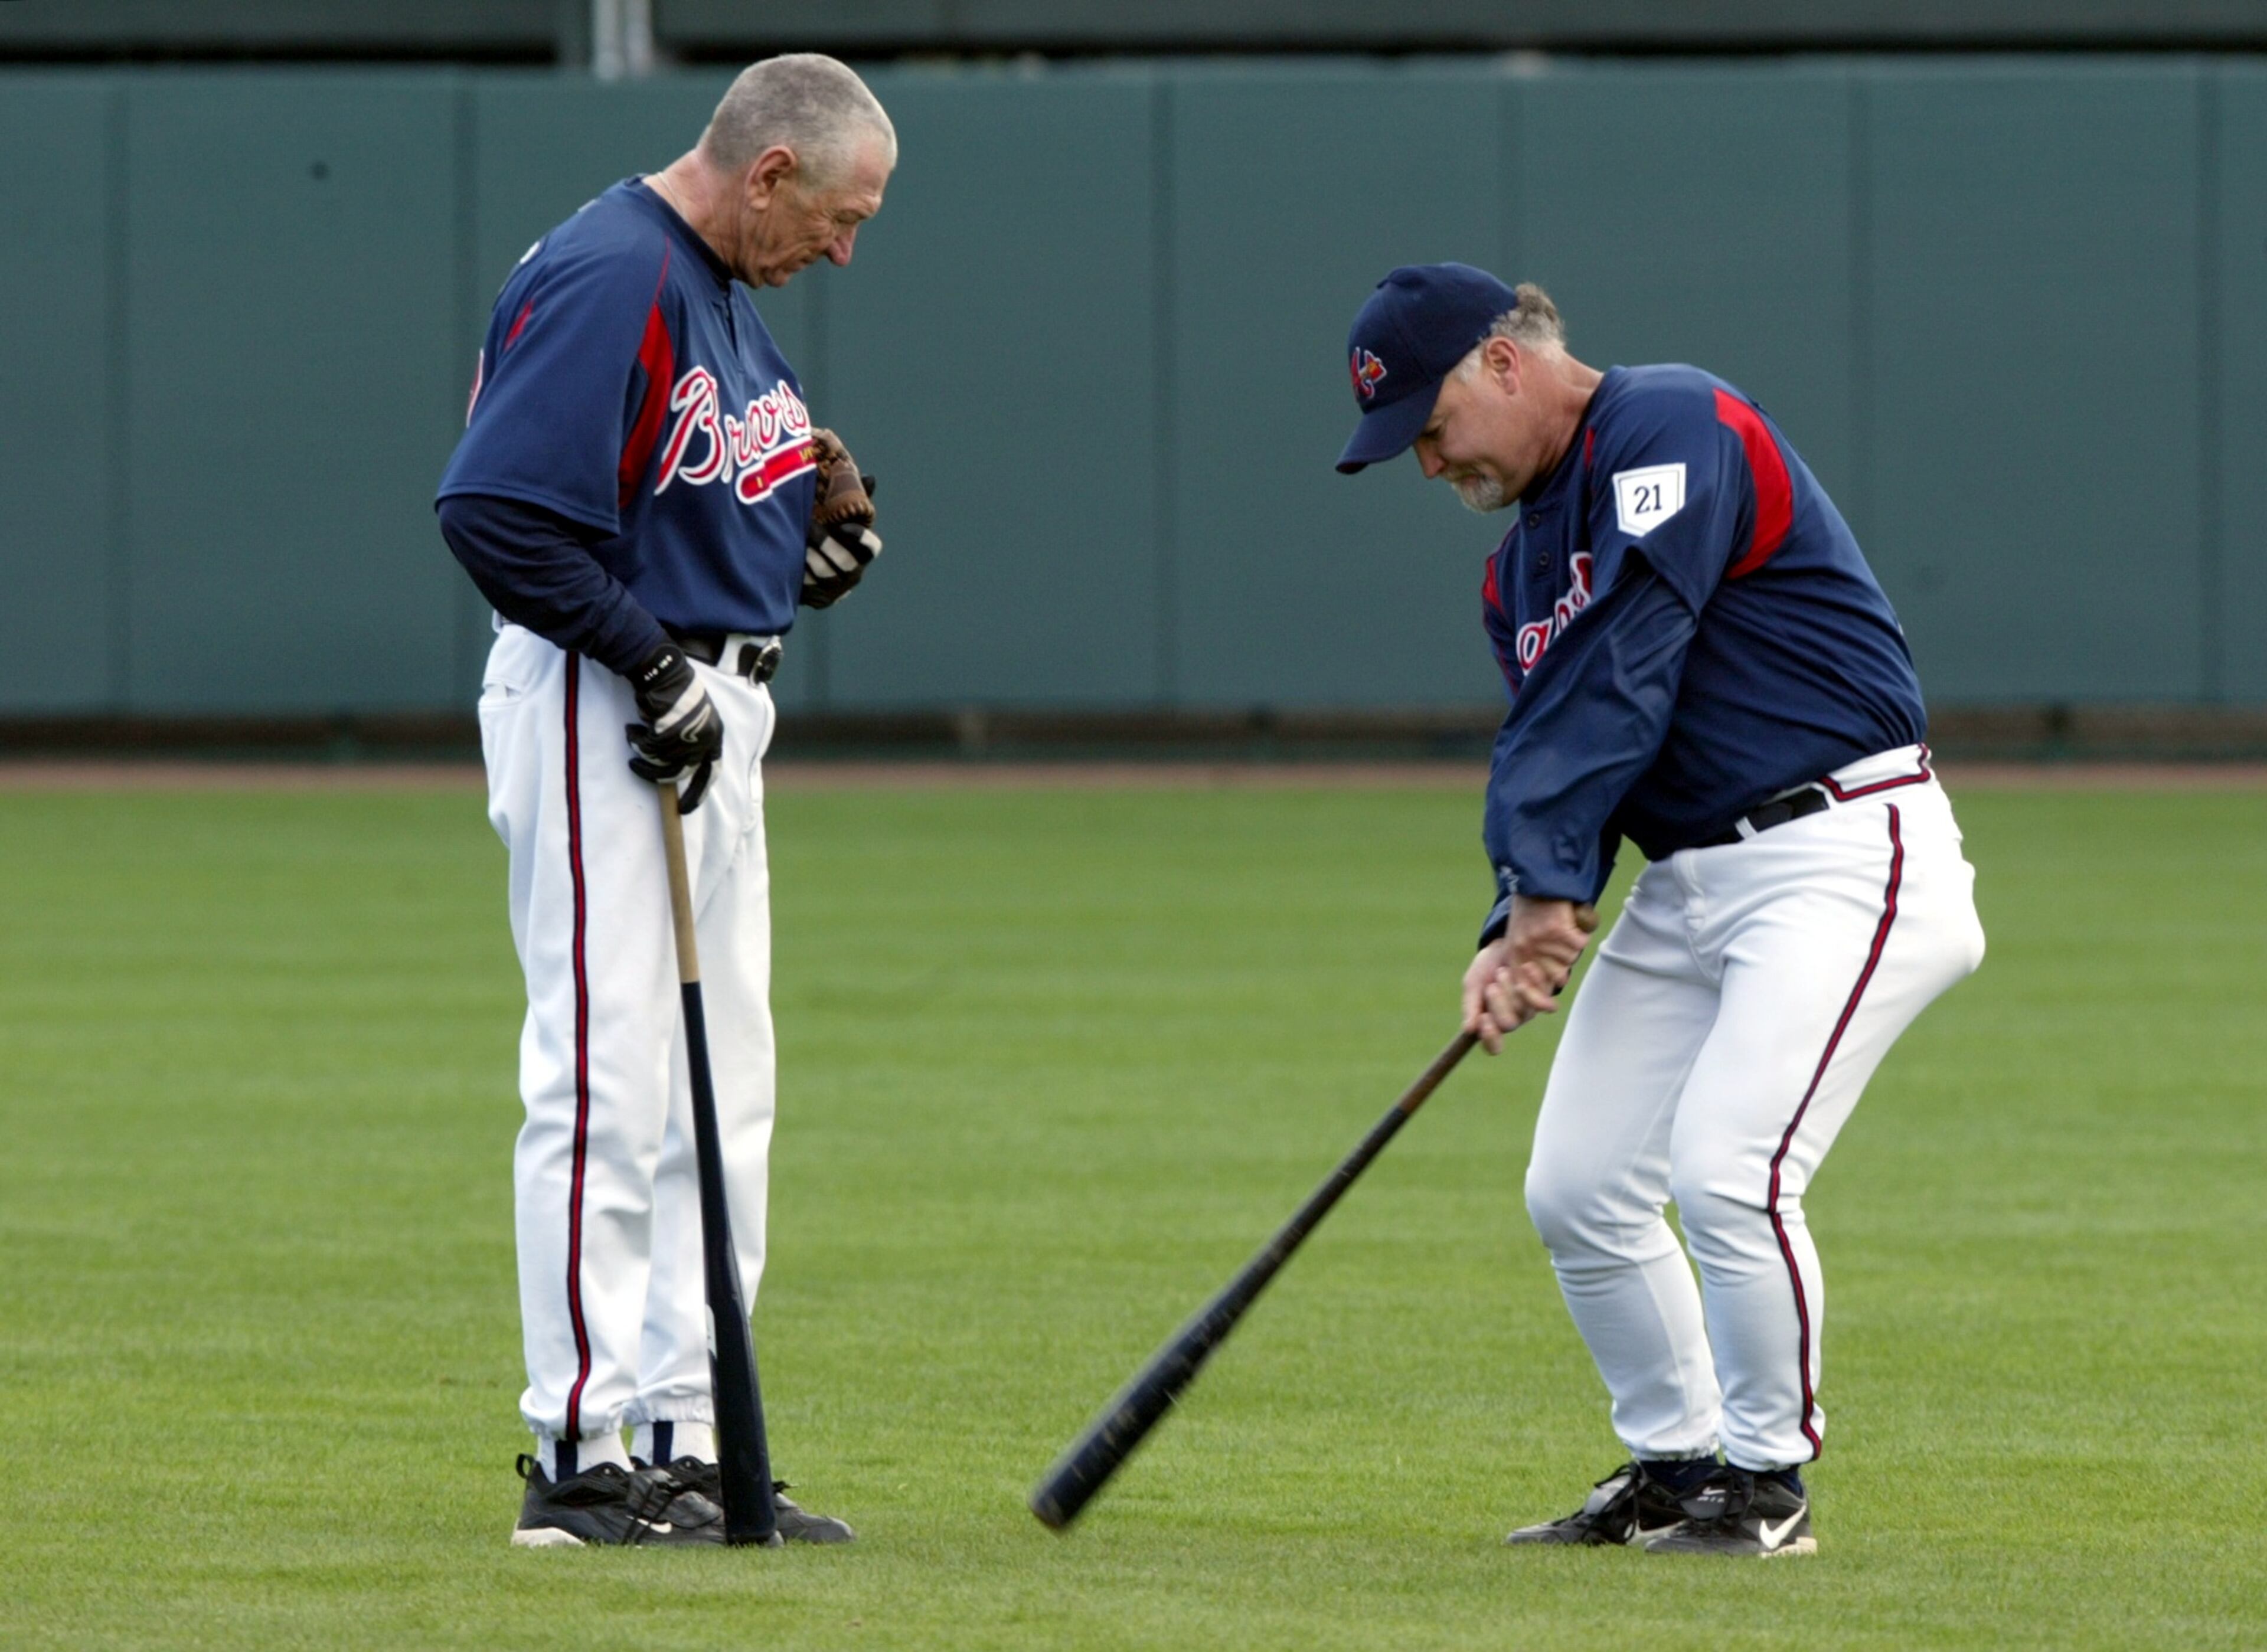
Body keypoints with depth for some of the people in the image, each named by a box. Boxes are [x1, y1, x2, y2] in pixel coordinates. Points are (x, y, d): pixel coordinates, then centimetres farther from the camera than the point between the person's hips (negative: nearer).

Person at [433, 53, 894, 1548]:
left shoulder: (719, 288, 15)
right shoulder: (607, 279, -17)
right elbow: (497, 511, -25)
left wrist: (825, 513, 4)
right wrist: (655, 664, -21)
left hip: (713, 714, 11)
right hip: (600, 715, -11)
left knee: (723, 1092, 12)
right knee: (612, 1081, -9)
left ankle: (685, 1445, 18)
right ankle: (583, 1462, -8)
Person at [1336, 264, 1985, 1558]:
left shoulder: (1669, 432, -13)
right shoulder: (1522, 563, 17)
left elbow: (1620, 682, -20)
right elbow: (1548, 748, 11)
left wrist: (1547, 887, -19)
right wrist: (1524, 928, -8)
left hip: (1843, 856, -9)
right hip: (1690, 877, 9)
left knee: (1728, 1168, -20)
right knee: (1578, 1191, 4)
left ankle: (1768, 1479, -4)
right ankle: (1676, 1465, 20)